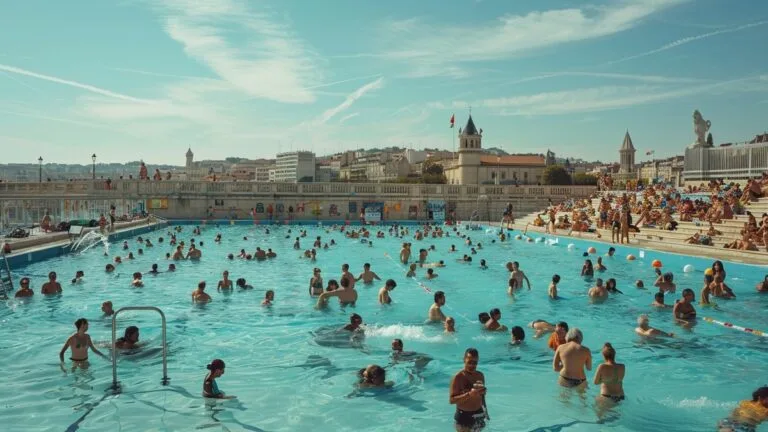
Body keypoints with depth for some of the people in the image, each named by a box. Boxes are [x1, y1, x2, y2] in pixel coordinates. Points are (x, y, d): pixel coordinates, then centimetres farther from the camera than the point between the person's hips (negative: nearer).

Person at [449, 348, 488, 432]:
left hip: (478, 414, 6)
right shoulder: (458, 378, -17)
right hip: (464, 416, -6)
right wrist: (469, 394, -33)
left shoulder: (480, 375, 3)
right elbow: (451, 400, -23)